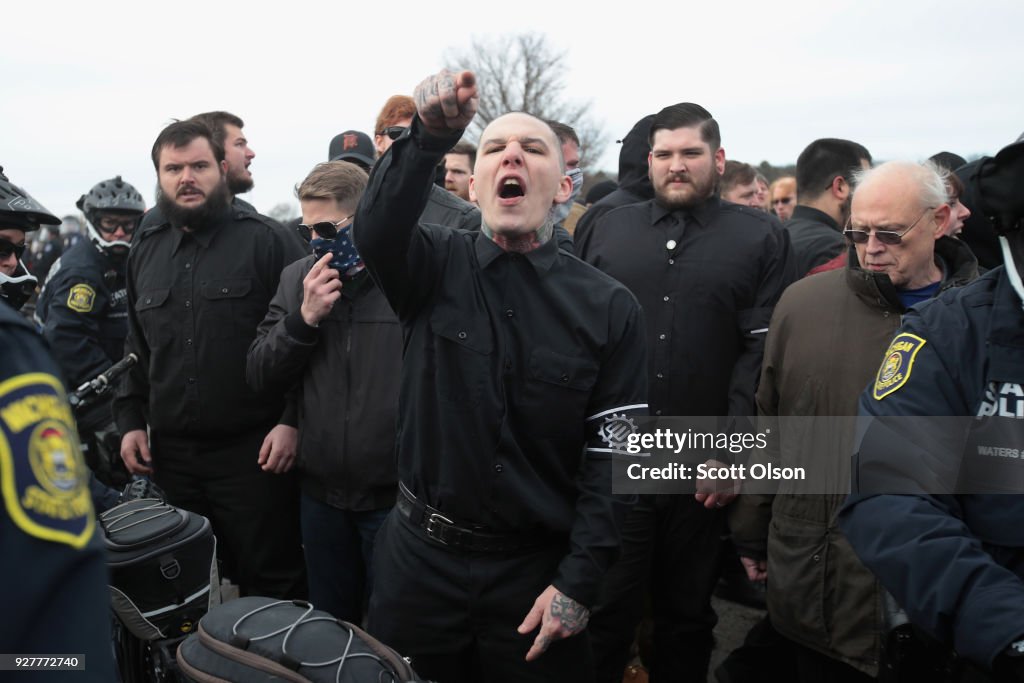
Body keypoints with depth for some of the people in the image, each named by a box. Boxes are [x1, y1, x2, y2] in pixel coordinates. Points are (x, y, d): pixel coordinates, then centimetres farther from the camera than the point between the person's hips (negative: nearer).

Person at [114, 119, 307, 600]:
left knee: (273, 584, 6)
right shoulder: (145, 252, 13)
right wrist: (131, 420, 11)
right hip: (170, 454, 6)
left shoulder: (264, 241, -6)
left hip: (254, 452, -5)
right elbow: (136, 348, 19)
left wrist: (292, 420, -15)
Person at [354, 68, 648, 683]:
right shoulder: (438, 264, -3)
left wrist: (578, 584, -11)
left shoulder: (610, 307, -5)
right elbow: (376, 232, -26)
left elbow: (612, 455, -7)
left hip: (537, 571, 0)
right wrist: (430, 138, -42)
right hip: (420, 557, 1)